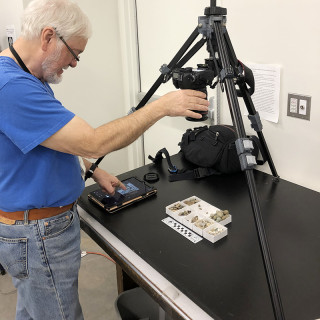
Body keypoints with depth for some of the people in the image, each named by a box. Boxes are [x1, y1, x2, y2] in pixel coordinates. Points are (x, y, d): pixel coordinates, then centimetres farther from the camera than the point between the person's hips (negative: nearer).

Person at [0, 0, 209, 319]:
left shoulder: (26, 78, 6)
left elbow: (62, 141, 18)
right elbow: (93, 143, -30)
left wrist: (92, 170, 10)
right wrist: (161, 107, -23)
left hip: (30, 225, 10)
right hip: (38, 234, -10)